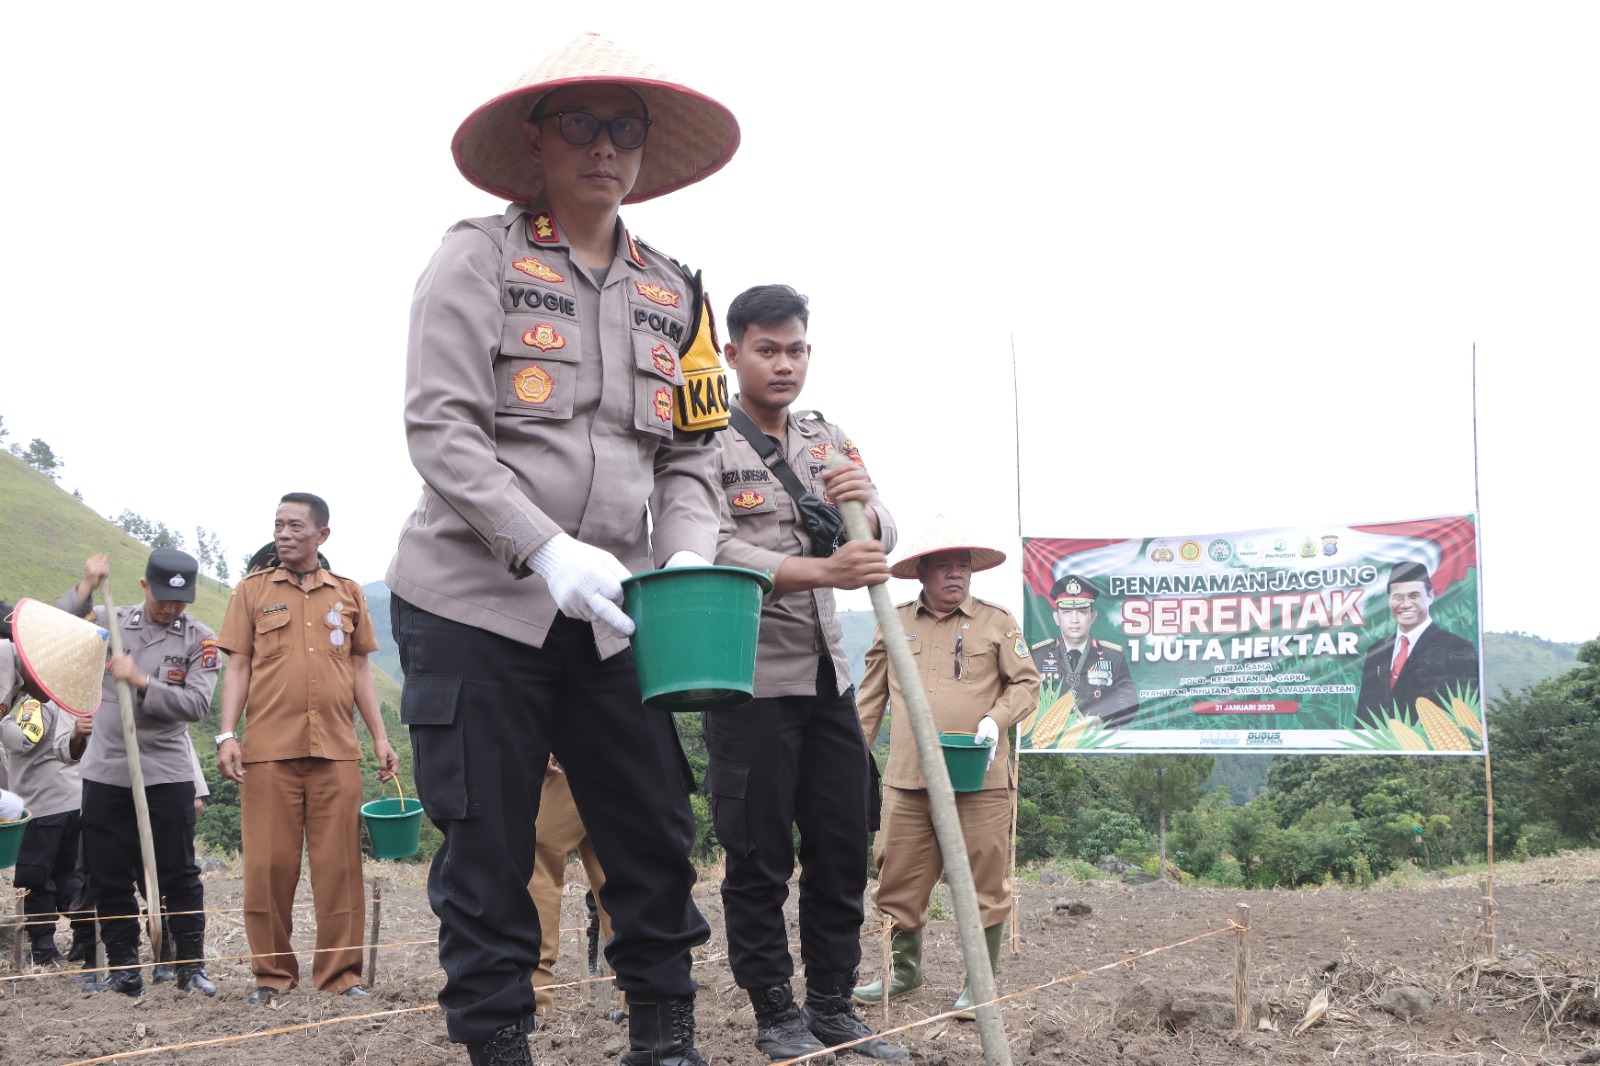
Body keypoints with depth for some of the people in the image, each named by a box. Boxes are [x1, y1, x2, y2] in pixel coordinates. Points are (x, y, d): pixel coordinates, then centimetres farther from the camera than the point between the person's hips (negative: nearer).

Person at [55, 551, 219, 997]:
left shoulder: (199, 639, -1)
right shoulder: (109, 621, 5)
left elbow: (198, 703, -12)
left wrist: (142, 681, -21)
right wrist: (85, 589, -14)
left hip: (167, 775, -2)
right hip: (105, 773, 2)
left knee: (178, 875, 2)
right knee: (108, 877, 7)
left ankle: (192, 967, 13)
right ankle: (123, 971, 17)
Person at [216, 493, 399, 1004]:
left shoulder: (348, 594, 13)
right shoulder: (253, 590, 10)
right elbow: (238, 667, 6)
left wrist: (380, 737, 9)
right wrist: (227, 735, -4)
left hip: (336, 750, 1)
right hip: (269, 749, -1)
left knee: (339, 863, 0)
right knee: (268, 864, 0)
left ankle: (340, 972, 7)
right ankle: (272, 973, 11)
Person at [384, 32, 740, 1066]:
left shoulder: (672, 293, 13)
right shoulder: (479, 258, -2)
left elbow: (691, 453, 12)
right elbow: (441, 427, -12)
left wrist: (687, 560, -8)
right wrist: (549, 552, -22)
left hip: (608, 613, 4)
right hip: (477, 601, -4)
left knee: (656, 827, 4)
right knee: (488, 845, 1)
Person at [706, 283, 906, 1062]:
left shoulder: (827, 439, 11)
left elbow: (882, 537, 10)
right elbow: (716, 555, -19)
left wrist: (864, 504, -14)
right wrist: (825, 570, -32)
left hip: (828, 670, 6)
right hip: (748, 672, -6)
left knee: (843, 846, 9)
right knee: (759, 854, 0)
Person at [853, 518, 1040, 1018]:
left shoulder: (997, 622, 6)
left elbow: (1026, 683, 6)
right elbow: (871, 696, 17)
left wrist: (997, 719, -12)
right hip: (906, 780, 2)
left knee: (984, 881, 0)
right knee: (898, 878, 7)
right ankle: (903, 969, 25)